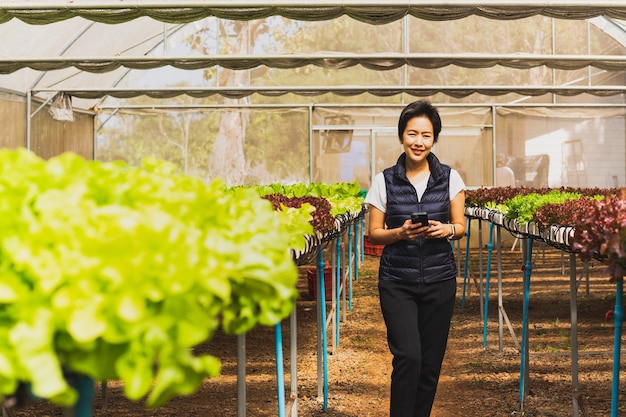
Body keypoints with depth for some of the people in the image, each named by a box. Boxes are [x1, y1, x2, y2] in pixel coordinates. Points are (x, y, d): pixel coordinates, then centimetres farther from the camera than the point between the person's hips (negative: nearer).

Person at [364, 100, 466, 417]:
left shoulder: (450, 178, 1)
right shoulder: (384, 181, -2)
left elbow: (461, 227, 4)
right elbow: (374, 233, 2)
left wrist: (446, 230, -19)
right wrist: (400, 233, -18)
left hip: (439, 280, 2)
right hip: (397, 282, -2)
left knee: (430, 361, 6)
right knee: (408, 356, -15)